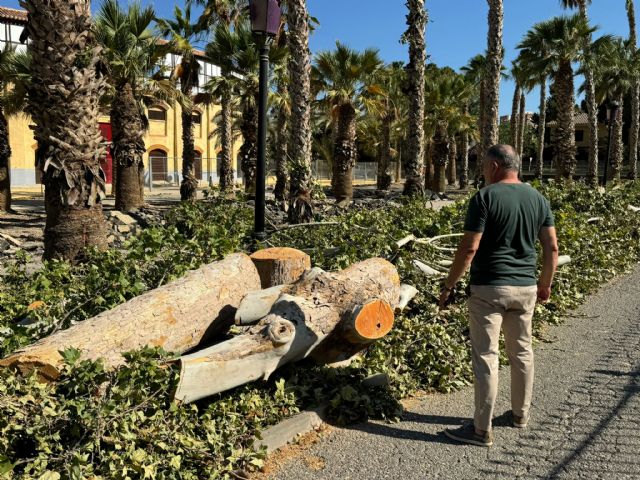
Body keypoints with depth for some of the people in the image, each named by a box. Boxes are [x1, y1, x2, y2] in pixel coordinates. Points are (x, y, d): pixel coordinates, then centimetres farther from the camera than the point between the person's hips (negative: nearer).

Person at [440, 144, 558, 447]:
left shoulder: (485, 198, -12)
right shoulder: (538, 199, 6)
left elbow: (469, 248, -17)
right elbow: (551, 248, 7)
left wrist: (448, 286, -9)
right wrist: (546, 284, 20)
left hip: (489, 288, -6)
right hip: (525, 288, 6)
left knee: (485, 357, 0)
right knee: (522, 352, 20)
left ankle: (482, 430, 7)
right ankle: (521, 413, 36)